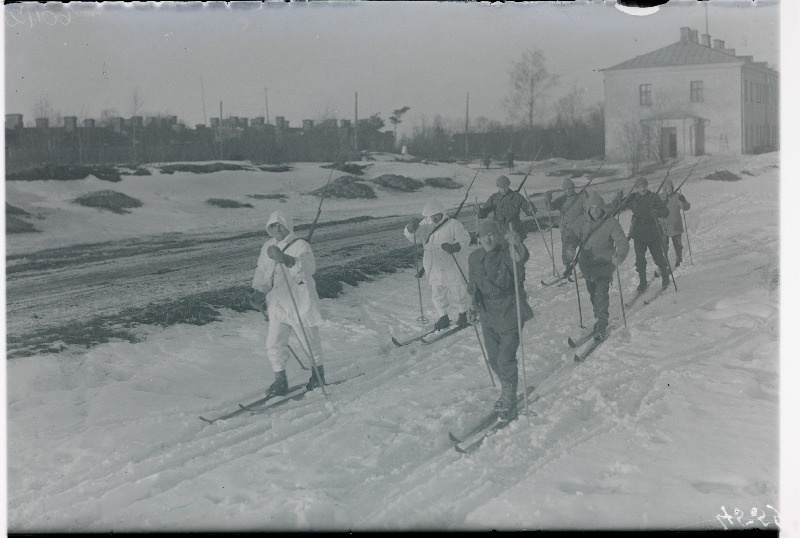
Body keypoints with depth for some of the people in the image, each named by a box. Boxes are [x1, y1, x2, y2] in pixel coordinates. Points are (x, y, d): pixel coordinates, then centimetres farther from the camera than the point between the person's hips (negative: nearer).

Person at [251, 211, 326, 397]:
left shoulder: (300, 246, -13)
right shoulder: (267, 247, 7)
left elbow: (309, 268, -33)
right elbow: (261, 271, 22)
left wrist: (286, 259, -47)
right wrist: (258, 290, 8)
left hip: (301, 305, -5)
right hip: (277, 304, 5)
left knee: (310, 342, 10)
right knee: (274, 344, -1)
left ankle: (318, 375, 32)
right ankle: (280, 381, 12)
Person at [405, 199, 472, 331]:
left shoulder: (452, 224, -9)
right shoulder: (425, 225, 5)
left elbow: (465, 237, -9)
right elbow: (412, 236, 1)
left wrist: (455, 247, -28)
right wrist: (411, 228, -22)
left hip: (452, 267, -4)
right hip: (434, 268, 4)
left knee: (457, 292, 6)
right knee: (437, 294, 10)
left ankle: (462, 314, 28)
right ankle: (443, 317, 25)